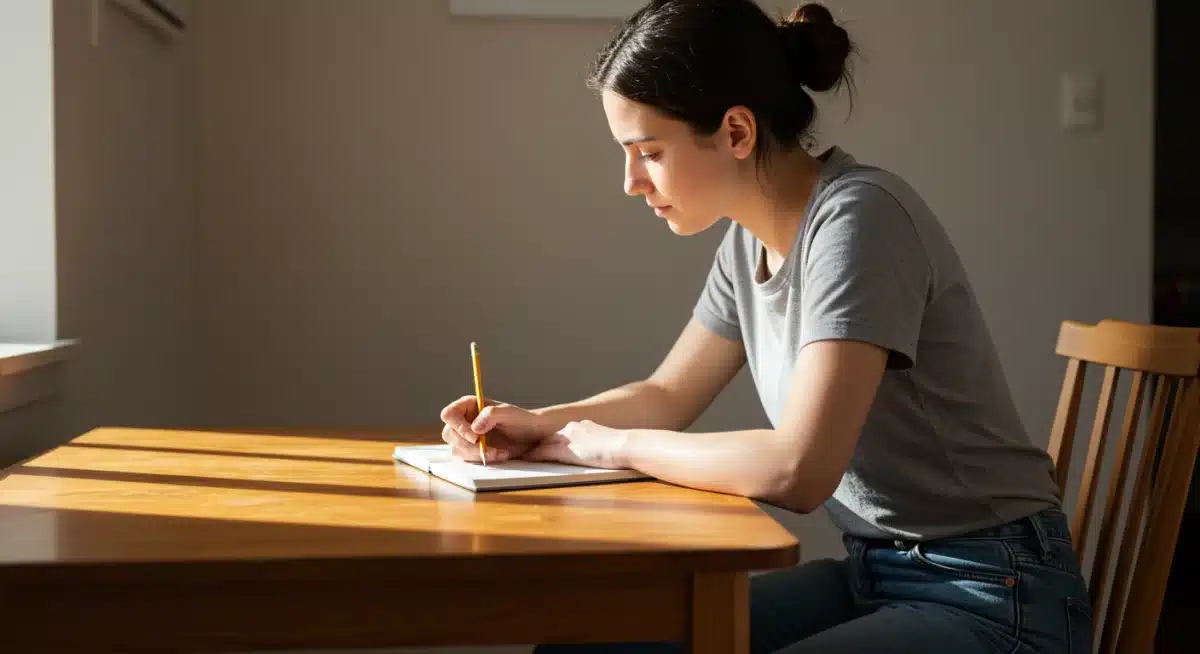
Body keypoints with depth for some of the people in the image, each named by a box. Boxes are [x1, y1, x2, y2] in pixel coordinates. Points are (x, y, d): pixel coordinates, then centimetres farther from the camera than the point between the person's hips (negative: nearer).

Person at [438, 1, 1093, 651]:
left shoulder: (859, 217, -22)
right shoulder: (749, 239, 3)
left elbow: (797, 470, -29)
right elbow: (667, 396, 17)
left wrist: (615, 445, -14)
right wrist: (540, 423, -1)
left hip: (990, 595, -7)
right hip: (870, 572, 8)